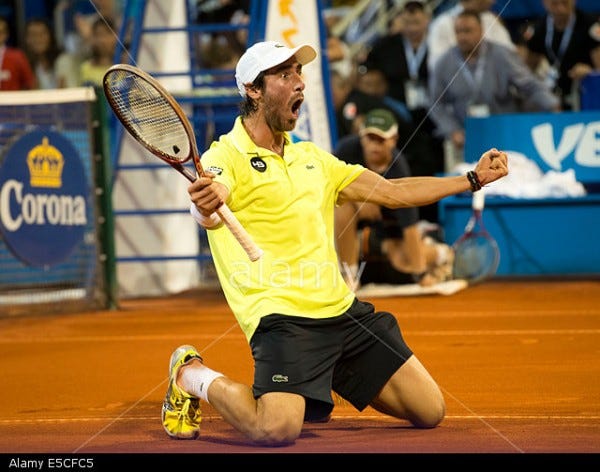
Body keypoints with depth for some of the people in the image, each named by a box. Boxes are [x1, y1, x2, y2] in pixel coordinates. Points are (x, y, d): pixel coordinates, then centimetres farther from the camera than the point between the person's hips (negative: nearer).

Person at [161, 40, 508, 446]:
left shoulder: (312, 157, 18)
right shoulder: (227, 158, -6)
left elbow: (392, 192, 23)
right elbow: (211, 213, -29)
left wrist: (474, 178, 19)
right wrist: (205, 207, -54)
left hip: (342, 308, 7)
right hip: (282, 316, -7)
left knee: (429, 411, 3)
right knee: (276, 429, -30)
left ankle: (326, 383, 26)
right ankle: (193, 376, 1)